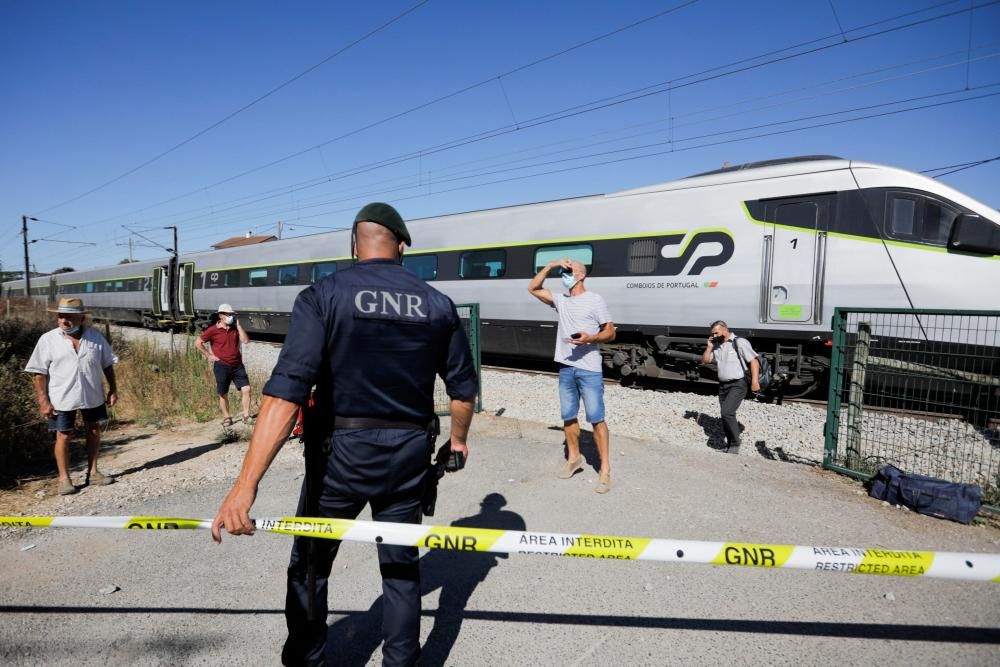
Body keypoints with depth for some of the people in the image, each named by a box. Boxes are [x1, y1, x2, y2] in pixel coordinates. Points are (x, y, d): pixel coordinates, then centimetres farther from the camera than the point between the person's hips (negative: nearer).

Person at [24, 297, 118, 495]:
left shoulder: (95, 337, -1)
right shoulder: (48, 340, -6)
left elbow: (108, 365, 7)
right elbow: (40, 373, -5)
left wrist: (113, 390, 4)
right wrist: (43, 401, -9)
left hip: (93, 396, 2)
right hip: (62, 398, -2)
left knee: (94, 431, 12)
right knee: (63, 436, 3)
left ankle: (92, 472, 27)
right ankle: (64, 478, 17)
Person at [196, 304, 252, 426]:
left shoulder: (235, 328, 7)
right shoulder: (213, 330, -4)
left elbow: (245, 340, -7)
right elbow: (198, 343, 1)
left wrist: (238, 325, -8)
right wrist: (208, 355, -2)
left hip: (237, 365, 3)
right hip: (222, 366, -3)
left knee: (246, 389, -7)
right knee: (223, 394, 8)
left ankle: (246, 416, 0)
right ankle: (226, 418, 22)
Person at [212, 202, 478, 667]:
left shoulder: (323, 296, -11)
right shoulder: (438, 303, -1)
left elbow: (286, 392, -22)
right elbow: (463, 387, 5)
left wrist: (246, 485, -23)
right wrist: (458, 438, 23)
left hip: (341, 452, -2)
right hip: (409, 454, 3)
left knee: (309, 569, 19)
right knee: (401, 569, 19)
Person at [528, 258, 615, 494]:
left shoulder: (594, 300, -3)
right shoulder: (560, 300, 13)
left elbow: (610, 333, -3)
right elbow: (533, 288, 14)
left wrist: (590, 338, -21)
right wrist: (550, 266, 5)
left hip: (589, 369, -6)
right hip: (566, 368, 6)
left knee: (596, 418, -4)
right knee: (568, 416, 14)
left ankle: (605, 469, 2)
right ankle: (574, 458, 30)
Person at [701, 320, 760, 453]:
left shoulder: (739, 342, -8)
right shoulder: (716, 346, 13)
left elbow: (754, 361, -11)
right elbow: (705, 361, 13)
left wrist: (754, 381, -19)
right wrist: (709, 347, 0)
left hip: (737, 385, -7)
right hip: (723, 386, 7)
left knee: (727, 412, -19)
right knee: (727, 415, 10)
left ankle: (734, 444, -5)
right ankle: (730, 444, 22)